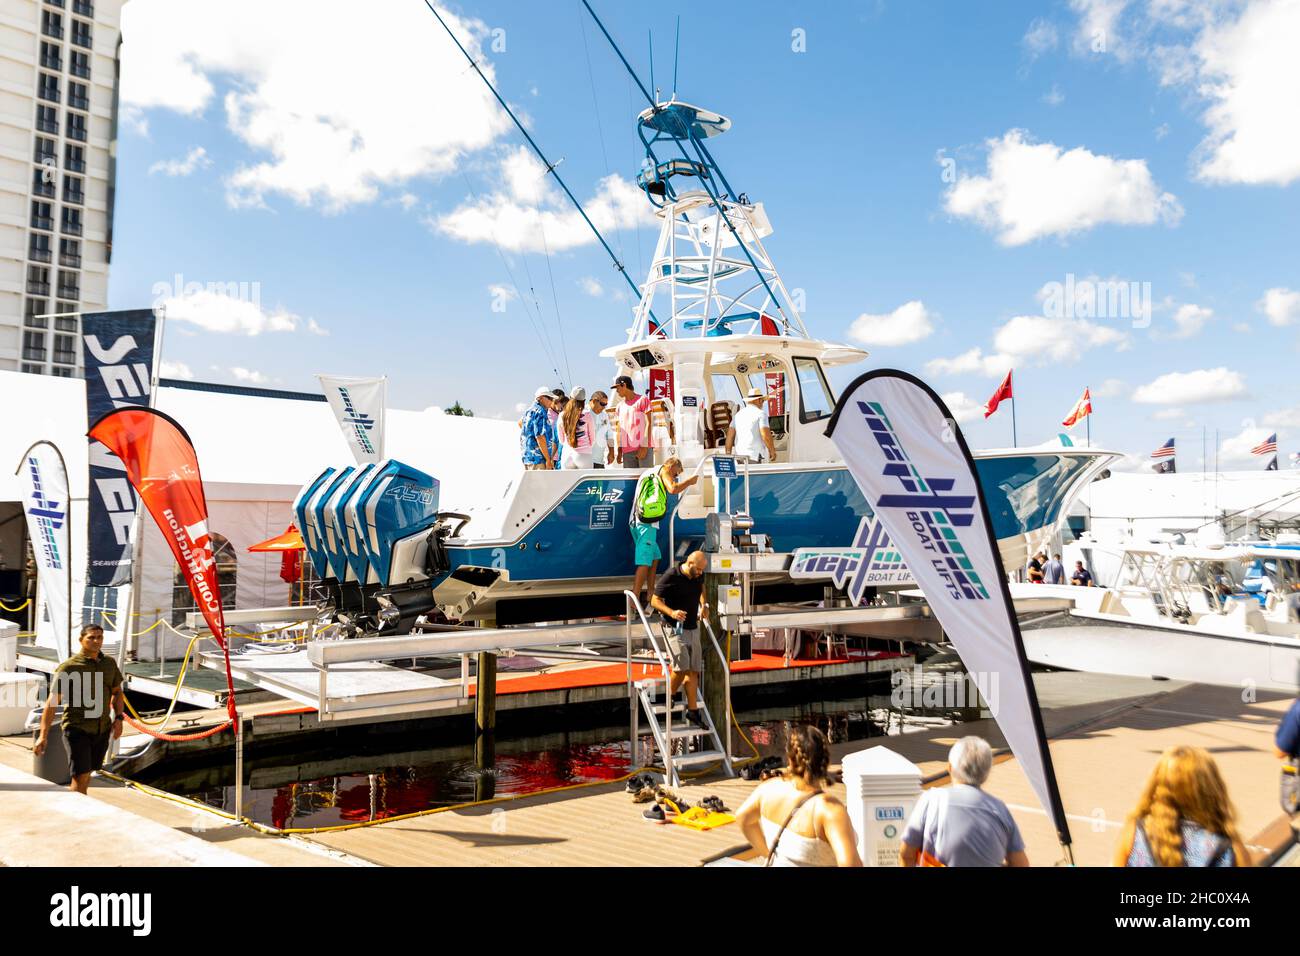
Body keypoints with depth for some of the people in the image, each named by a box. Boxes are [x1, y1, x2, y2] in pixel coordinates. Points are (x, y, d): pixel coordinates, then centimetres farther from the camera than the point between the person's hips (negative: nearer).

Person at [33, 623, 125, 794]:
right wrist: (43, 735, -16)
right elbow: (52, 702, -11)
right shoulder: (68, 667, -10)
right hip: (77, 728, -5)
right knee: (81, 775, -10)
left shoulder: (110, 663, 6)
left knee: (87, 772, 16)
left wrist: (118, 718, 6)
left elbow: (117, 692, 19)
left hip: (102, 729, 5)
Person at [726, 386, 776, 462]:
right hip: (755, 456, -6)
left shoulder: (738, 414, 14)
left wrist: (728, 454, 15)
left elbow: (730, 435, 11)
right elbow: (766, 435, -12)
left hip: (740, 455, 6)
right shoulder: (760, 414, -4)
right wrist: (772, 451, -1)